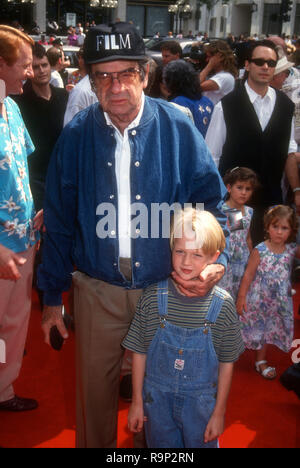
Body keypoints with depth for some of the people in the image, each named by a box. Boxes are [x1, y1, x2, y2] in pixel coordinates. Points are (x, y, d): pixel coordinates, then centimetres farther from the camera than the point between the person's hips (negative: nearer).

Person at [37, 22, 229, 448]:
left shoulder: (179, 130, -8)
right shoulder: (76, 137, -5)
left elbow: (211, 200, 1)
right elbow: (59, 222, 2)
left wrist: (215, 259, -17)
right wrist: (52, 296, 6)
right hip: (97, 289, 1)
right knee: (95, 389, 15)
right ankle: (96, 445, 44)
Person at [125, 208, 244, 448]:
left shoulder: (223, 304, -15)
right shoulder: (153, 297, -13)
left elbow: (227, 363, -5)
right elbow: (139, 352, -4)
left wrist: (219, 412, -1)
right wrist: (137, 401, 1)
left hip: (201, 402, -1)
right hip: (157, 399, 1)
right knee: (161, 446, 19)